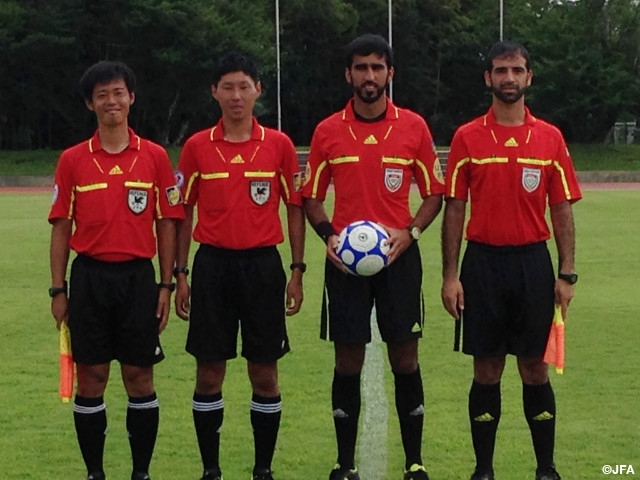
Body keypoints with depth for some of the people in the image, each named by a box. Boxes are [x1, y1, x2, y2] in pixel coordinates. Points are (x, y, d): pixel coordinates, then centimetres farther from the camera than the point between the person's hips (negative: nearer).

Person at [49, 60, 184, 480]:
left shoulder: (154, 157, 3)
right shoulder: (72, 160, 4)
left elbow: (167, 223, 4)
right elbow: (61, 227, 6)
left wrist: (166, 285, 0)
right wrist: (58, 289, 2)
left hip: (138, 276, 0)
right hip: (88, 276, 1)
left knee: (140, 377, 4)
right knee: (91, 377, 4)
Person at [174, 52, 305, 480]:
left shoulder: (279, 144, 1)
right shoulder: (197, 147, 2)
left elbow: (295, 208, 6)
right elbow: (183, 212, 6)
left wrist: (297, 271, 2)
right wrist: (180, 275, 2)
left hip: (263, 265, 0)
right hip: (212, 265, 0)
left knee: (265, 372, 4)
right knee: (209, 373, 4)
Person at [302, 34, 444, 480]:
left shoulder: (414, 126, 2)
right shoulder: (327, 131, 3)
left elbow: (434, 193, 6)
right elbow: (312, 197, 9)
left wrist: (409, 232, -11)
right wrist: (328, 235, -9)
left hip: (398, 255, 0)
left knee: (405, 359, 2)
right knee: (348, 361, 4)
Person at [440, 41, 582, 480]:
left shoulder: (550, 138, 4)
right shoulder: (467, 138, 1)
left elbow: (562, 209, 4)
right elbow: (454, 208, 2)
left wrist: (567, 274, -2)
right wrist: (450, 276, -3)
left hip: (533, 262, 1)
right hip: (483, 262, 0)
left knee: (535, 369, 6)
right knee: (487, 370, 6)